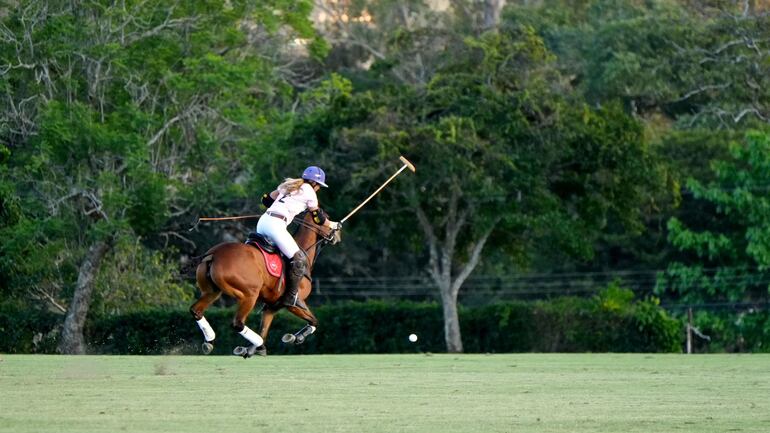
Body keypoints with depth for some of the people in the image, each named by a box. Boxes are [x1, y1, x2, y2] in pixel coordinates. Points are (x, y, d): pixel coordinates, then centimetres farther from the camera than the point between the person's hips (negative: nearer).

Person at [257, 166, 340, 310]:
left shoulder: (287, 186, 24)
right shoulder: (309, 191, 5)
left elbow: (266, 199, 31)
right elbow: (318, 218, 14)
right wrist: (332, 225, 31)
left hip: (263, 221, 8)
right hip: (276, 225, -8)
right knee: (300, 260, -4)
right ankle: (291, 297, -4)